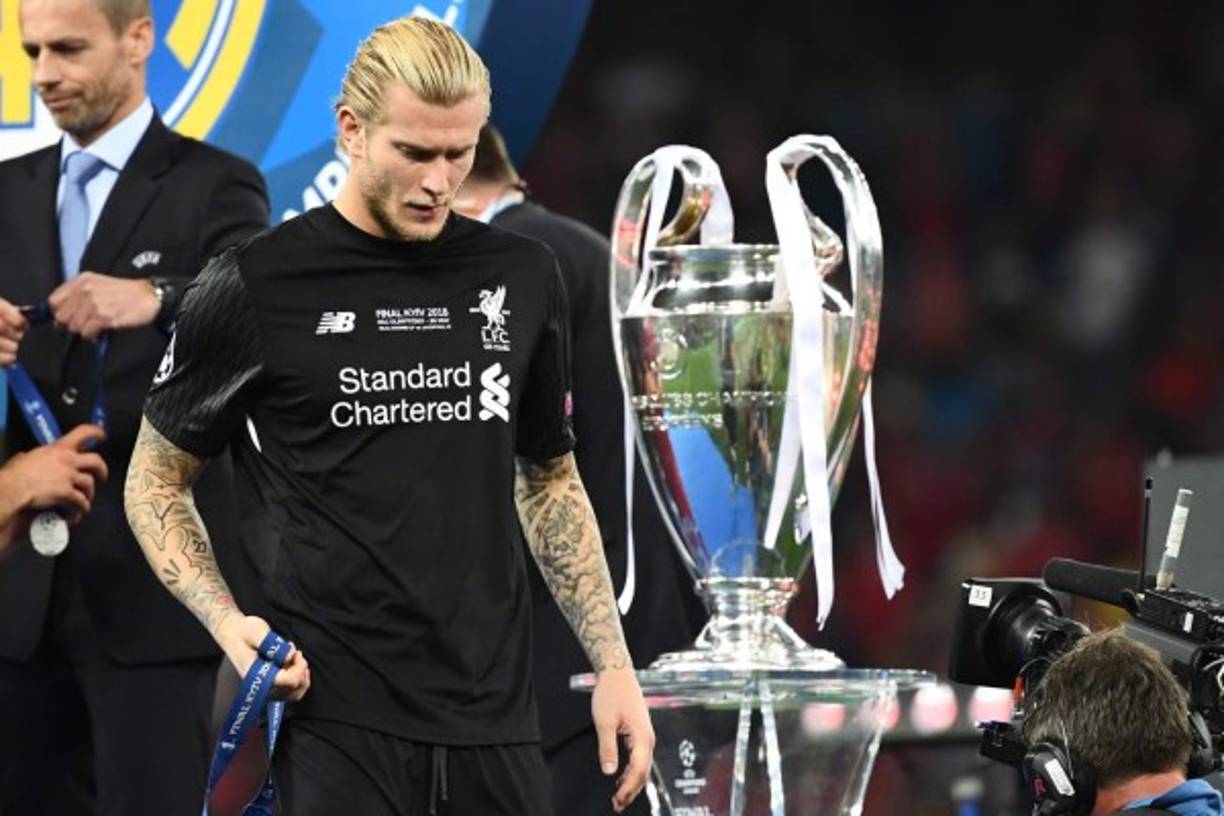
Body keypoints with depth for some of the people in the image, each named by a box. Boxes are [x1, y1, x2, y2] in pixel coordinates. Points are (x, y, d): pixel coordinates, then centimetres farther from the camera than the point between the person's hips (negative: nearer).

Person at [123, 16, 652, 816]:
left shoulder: (524, 278, 8)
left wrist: (613, 662, 10)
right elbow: (158, 479, 5)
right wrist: (229, 624, -11)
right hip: (339, 718, -4)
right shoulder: (258, 287, -5)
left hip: (495, 713, 4)